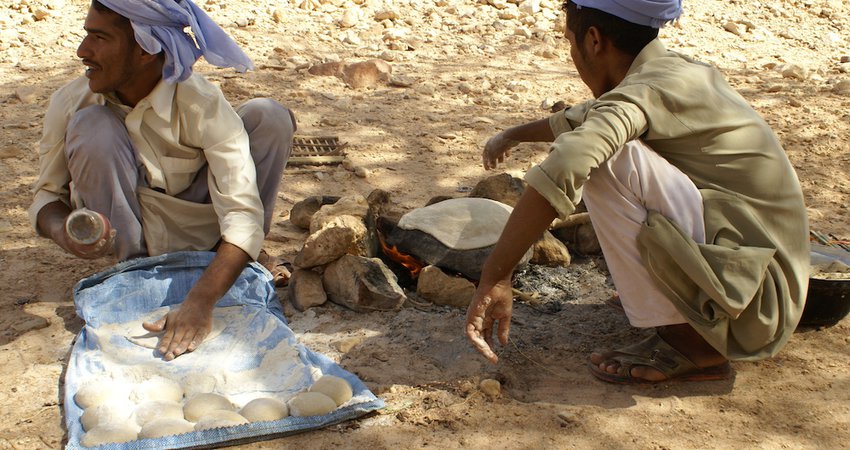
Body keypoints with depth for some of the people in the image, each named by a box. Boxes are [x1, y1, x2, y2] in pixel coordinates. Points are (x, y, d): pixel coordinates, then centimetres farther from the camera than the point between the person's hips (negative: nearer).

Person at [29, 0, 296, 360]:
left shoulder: (201, 104, -28)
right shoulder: (70, 103, -19)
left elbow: (243, 211, -34)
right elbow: (47, 194, -6)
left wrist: (200, 302, -48)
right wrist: (61, 230, -33)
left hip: (193, 232, -1)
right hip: (128, 233, 1)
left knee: (268, 117, -22)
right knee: (92, 126, -27)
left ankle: (244, 260, -4)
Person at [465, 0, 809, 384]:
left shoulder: (649, 90, -18)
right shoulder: (678, 71, 10)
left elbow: (564, 168, -35)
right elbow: (589, 118, 29)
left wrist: (494, 278, -30)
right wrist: (515, 135, 43)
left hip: (753, 298, -9)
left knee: (609, 158, -21)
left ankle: (690, 343, -10)